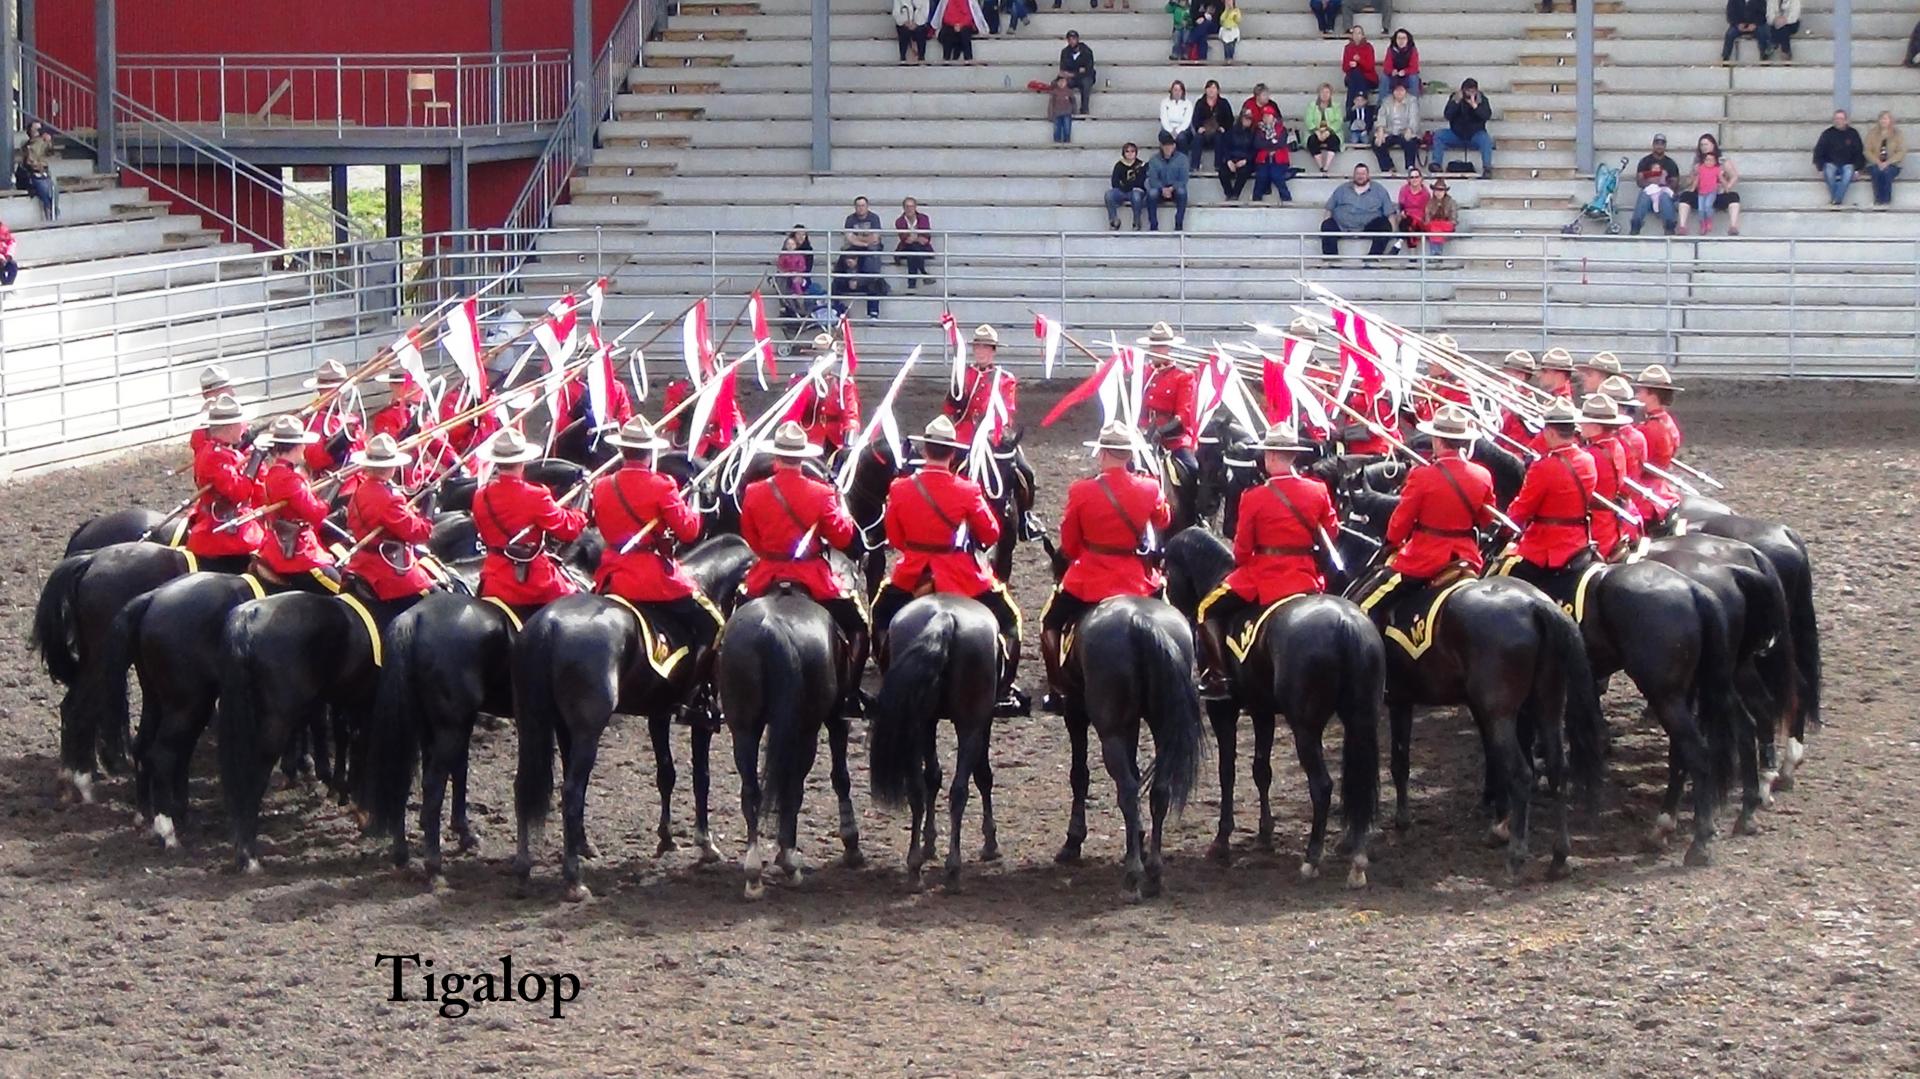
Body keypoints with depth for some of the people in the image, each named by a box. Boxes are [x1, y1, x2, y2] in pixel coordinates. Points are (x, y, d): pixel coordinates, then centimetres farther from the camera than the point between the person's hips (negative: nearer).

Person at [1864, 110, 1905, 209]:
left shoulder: (1897, 134, 5)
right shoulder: (1872, 133, 7)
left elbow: (1901, 152, -3)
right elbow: (1868, 151, 1)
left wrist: (1888, 162, -16)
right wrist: (1878, 162, -15)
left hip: (1892, 165, -1)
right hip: (1875, 164, 1)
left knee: (1887, 171, -35)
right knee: (1877, 172, -34)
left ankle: (1885, 201, -28)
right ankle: (1878, 200, -30)